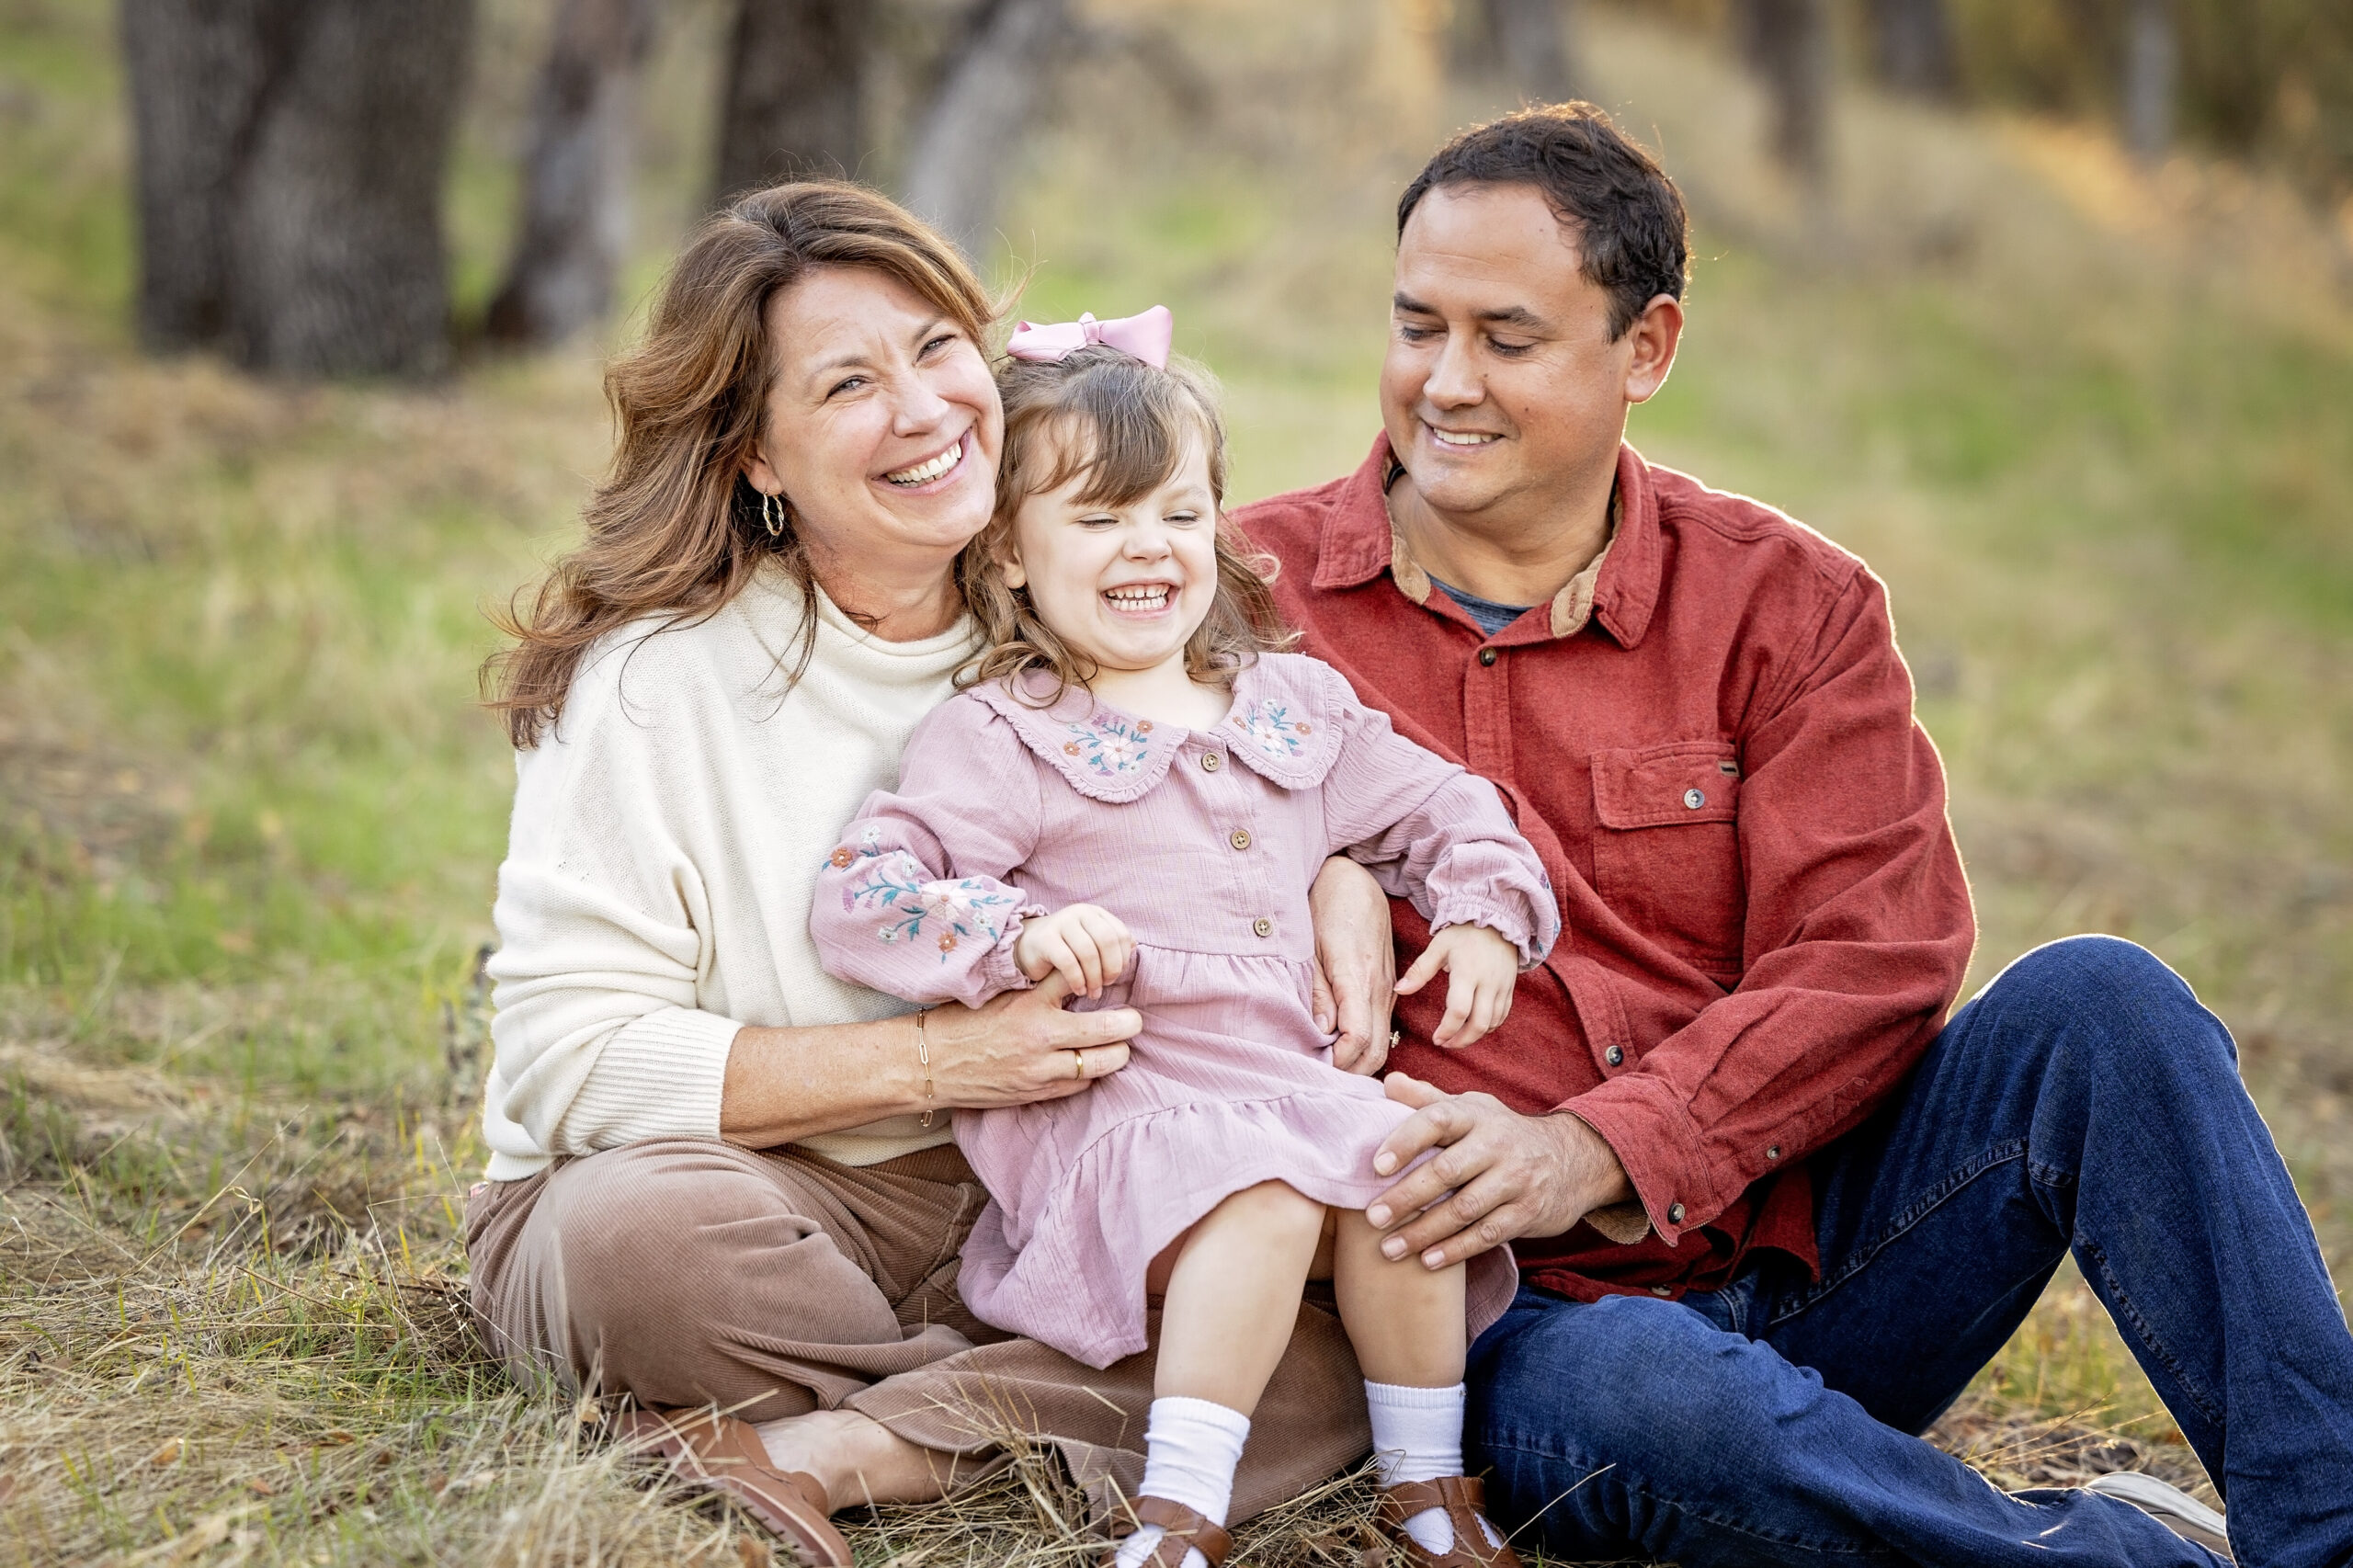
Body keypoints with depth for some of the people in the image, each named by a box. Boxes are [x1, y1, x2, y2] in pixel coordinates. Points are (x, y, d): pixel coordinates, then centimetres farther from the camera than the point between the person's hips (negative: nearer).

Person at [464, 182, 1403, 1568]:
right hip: (753, 1192, -4)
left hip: (1029, 1213, 4)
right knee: (645, 1232, -39)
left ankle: (830, 1451, -24)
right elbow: (569, 1060, -16)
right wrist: (933, 1061, -21)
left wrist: (1345, 884, -7)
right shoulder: (656, 678, -10)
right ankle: (1036, 1413, -14)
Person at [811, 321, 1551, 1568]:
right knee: (1265, 1195, -32)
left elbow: (1433, 808, 30)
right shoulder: (999, 739, 0)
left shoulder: (1292, 705, 18)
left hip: (1287, 1081, 5)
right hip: (1109, 1100, -5)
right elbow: (859, 900, -9)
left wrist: (1482, 911, 11)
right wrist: (1021, 934, -22)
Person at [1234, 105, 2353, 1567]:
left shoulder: (1789, 607, 5)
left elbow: (1873, 960, -6)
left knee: (2094, 1003, -22)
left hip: (1806, 1250, 3)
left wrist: (1598, 1149, -21)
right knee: (1639, 1398, -38)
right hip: (1527, 1312, -2)